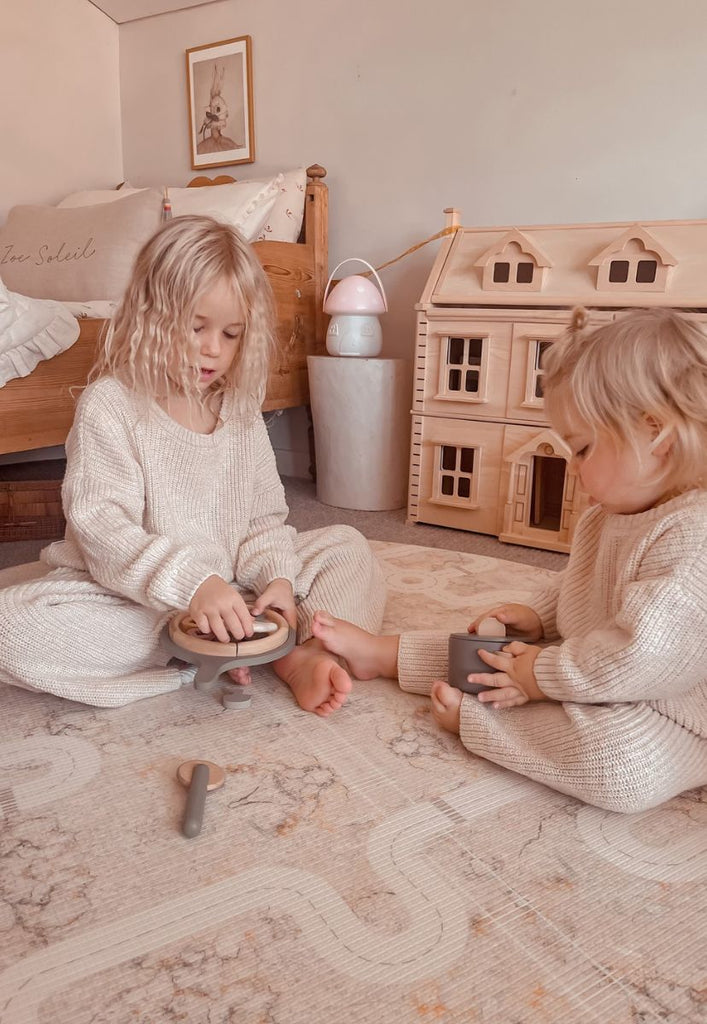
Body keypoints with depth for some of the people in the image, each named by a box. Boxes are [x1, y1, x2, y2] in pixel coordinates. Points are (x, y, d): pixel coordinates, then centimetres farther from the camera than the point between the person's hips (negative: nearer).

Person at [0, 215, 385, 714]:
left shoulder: (241, 411, 4)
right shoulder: (108, 407, -12)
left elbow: (265, 518, 5)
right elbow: (102, 530, -21)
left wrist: (277, 575, -16)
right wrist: (193, 584, -36)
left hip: (229, 589, 4)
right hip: (129, 600, -4)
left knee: (348, 546, -2)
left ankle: (297, 655, -28)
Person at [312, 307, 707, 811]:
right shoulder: (610, 516, 4)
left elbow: (636, 659, -34)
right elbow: (576, 586, 21)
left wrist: (542, 676, -22)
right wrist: (537, 616, 4)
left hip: (661, 715, -9)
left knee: (617, 759, -38)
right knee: (484, 650, 4)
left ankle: (470, 713, -23)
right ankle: (379, 652, 18)